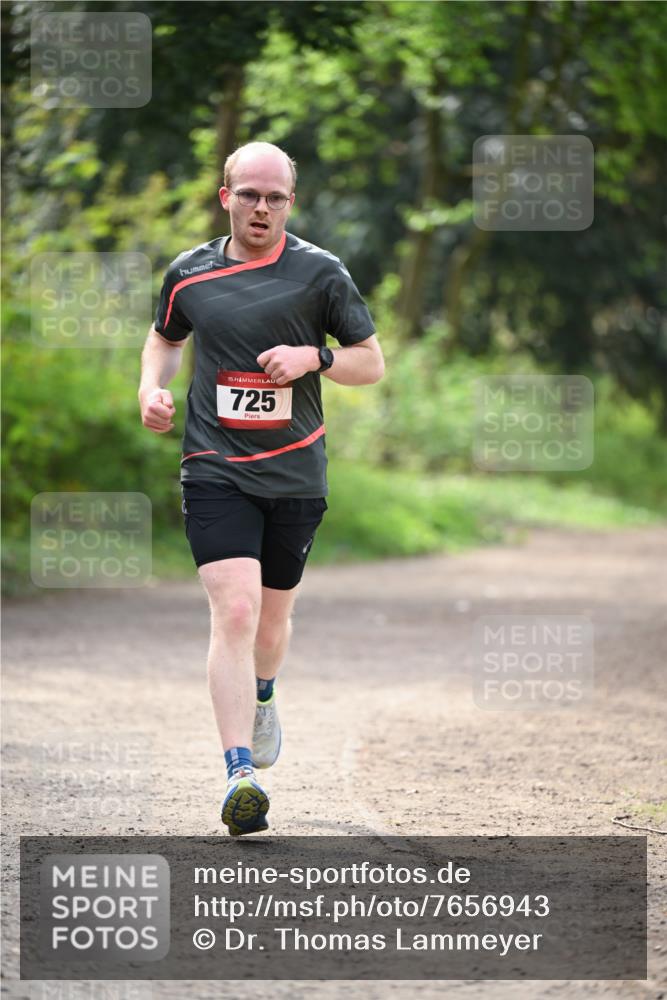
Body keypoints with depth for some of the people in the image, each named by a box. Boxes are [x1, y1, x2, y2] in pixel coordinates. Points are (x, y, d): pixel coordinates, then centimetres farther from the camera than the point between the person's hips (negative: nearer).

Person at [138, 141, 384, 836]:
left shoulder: (320, 273, 0)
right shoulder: (188, 274, 5)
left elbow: (372, 362, 5)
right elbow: (164, 336, 26)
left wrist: (313, 356, -13)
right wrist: (152, 387, 6)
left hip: (295, 473, 1)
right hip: (215, 470, -1)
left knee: (271, 619, 14)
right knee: (234, 611, -18)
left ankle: (262, 695, 50)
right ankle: (240, 774, -23)